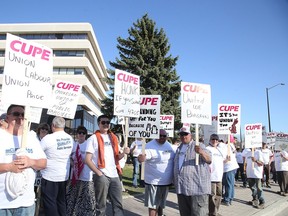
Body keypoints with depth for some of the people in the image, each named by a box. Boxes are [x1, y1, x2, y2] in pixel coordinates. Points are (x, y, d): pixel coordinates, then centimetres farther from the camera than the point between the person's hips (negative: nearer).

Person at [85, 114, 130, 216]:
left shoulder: (113, 138, 14)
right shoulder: (93, 138, -4)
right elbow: (87, 159, -9)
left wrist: (123, 153, -3)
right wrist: (98, 173, -15)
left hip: (114, 175, 5)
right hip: (101, 176, -5)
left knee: (118, 204, 8)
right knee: (101, 205, 6)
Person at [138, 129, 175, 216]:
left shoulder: (169, 145, 4)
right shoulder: (150, 146, -18)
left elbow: (174, 159, 16)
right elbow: (142, 158, -33)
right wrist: (141, 157, -56)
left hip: (166, 181, 7)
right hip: (153, 181, -6)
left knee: (161, 203, 23)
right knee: (153, 204, 3)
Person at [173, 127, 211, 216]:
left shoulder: (198, 146, -3)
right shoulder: (179, 149, 18)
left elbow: (209, 160, -18)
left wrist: (201, 152, -39)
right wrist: (175, 180, 23)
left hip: (197, 188, -7)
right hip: (181, 188, 7)